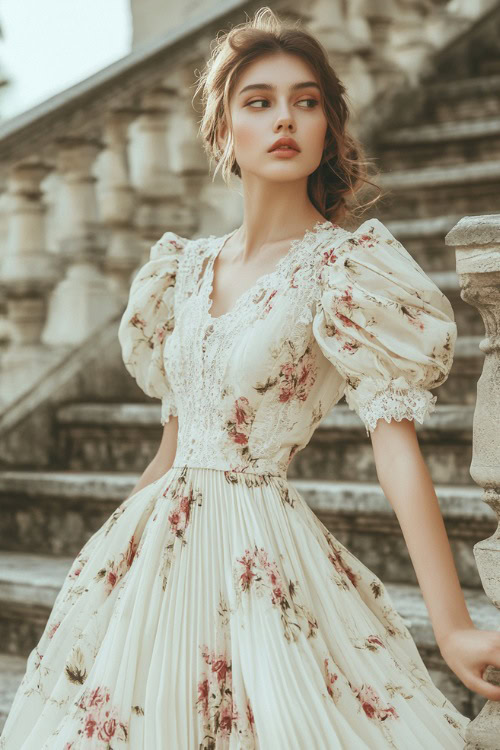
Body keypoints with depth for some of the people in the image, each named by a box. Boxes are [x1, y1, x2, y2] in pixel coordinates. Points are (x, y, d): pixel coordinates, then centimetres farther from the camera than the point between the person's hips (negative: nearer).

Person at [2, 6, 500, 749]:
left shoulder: (347, 268, -9)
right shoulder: (190, 268, 8)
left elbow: (396, 443, -18)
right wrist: (117, 547, 20)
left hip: (264, 553, -6)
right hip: (157, 544, 6)